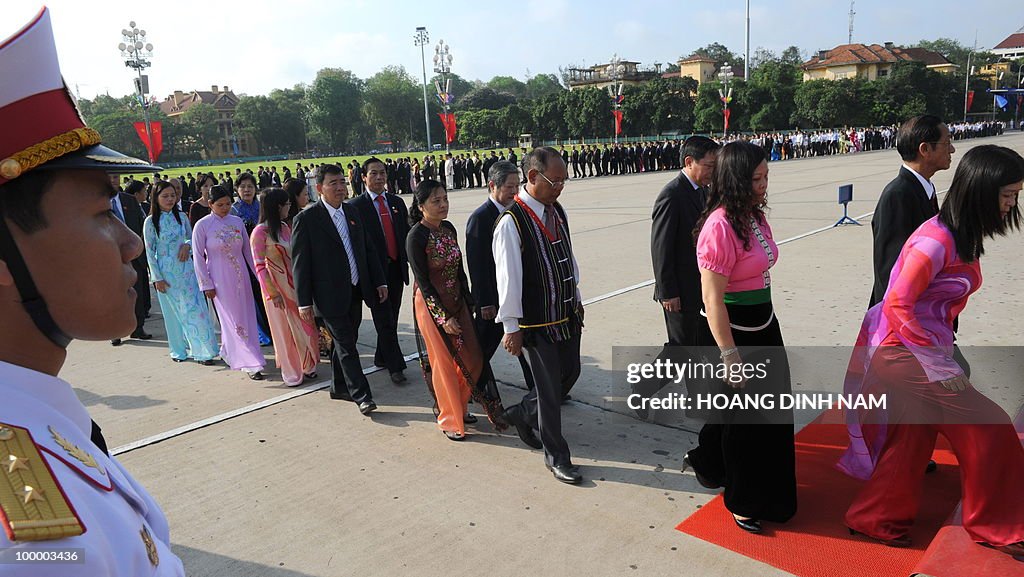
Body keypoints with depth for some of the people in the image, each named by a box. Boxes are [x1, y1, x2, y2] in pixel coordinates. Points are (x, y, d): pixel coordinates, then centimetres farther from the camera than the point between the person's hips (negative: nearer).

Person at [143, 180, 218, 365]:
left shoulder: (181, 216, 4)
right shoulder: (151, 221, -6)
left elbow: (191, 238, 14)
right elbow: (150, 251, -5)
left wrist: (187, 245, -10)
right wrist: (157, 278, -8)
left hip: (185, 268, 2)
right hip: (166, 272, -2)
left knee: (195, 307, -2)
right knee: (173, 311, 7)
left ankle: (201, 350, 4)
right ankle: (179, 350, 20)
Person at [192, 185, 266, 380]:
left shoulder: (237, 222, 3)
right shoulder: (202, 225, -8)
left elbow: (247, 250, 9)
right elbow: (198, 257, -5)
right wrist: (206, 285, -7)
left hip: (241, 276, 4)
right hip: (219, 280, -4)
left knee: (246, 317, 10)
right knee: (233, 320, -2)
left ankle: (228, 352, 32)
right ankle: (250, 363, 1)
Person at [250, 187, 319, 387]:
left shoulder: (285, 227, 8)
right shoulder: (260, 232, -12)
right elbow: (259, 267, -13)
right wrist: (273, 293, -16)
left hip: (294, 284, 6)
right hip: (277, 287, -6)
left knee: (305, 326, 10)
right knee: (285, 329, 6)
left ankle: (306, 366, 27)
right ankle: (292, 373, 20)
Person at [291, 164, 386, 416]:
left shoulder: (353, 212, 7)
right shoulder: (306, 219, -11)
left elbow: (368, 249, 13)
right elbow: (300, 263, -10)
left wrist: (379, 281, 8)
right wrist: (304, 301, -12)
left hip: (356, 292, 6)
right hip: (330, 296, -6)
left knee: (344, 342, 17)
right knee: (346, 346, -1)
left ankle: (339, 387, 32)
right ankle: (361, 395, 6)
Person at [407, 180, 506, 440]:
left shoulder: (449, 228, 2)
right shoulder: (416, 236, -17)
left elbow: (459, 269, 9)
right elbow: (423, 282, -17)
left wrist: (468, 301, 9)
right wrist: (444, 317, -17)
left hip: (457, 302, 7)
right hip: (432, 306, -7)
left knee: (472, 359, 11)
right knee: (444, 363, 5)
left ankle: (458, 407, 34)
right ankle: (449, 420, 24)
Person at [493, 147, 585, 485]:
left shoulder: (557, 211, 5)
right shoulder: (511, 222, -20)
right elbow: (507, 276, -18)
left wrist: (576, 298, 19)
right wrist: (512, 327, -15)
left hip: (567, 315, 8)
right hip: (537, 323, -8)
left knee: (570, 372, 18)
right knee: (549, 388, 4)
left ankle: (523, 414, 41)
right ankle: (556, 456, 24)